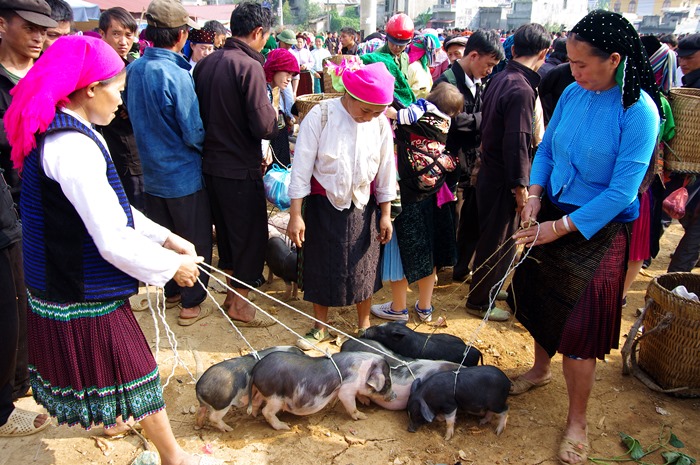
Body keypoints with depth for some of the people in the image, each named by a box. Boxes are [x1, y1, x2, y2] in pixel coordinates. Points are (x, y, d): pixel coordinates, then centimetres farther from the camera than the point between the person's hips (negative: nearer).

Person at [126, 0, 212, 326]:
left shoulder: (133, 69, -1)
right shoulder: (176, 75, -23)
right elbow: (195, 135, -21)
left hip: (152, 173, 7)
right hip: (184, 176, -7)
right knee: (195, 241, 9)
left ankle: (171, 292, 36)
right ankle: (192, 304, 19)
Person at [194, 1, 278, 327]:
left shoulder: (205, 64, 5)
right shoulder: (249, 66, -18)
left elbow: (200, 114, 10)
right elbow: (264, 126, -22)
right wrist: (274, 114, -1)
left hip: (210, 164, 8)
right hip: (241, 169, -8)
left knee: (226, 229, 22)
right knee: (251, 234, 7)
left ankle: (231, 290, 37)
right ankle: (239, 304, 17)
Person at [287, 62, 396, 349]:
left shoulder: (380, 123, -7)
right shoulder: (320, 116, -16)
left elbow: (386, 168, 2)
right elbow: (302, 166, -13)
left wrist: (385, 214, 6)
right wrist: (295, 215, -13)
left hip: (363, 204, 2)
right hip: (324, 204, -2)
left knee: (364, 266, 11)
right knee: (321, 265, 9)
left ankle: (364, 324, 32)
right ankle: (320, 327, 29)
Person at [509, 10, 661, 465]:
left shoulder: (639, 111, -19)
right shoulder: (573, 94, -2)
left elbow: (622, 191, -21)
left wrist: (559, 228, -21)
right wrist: (535, 196, -7)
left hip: (599, 230, -5)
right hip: (552, 214, 6)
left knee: (579, 325, 1)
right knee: (543, 299, 19)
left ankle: (577, 421, 21)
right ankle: (541, 369, 47)